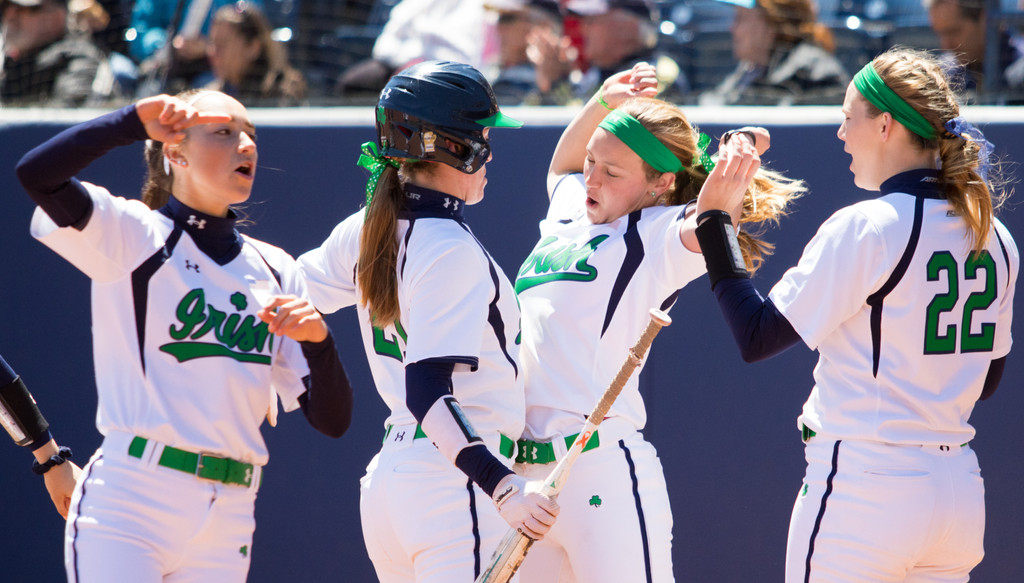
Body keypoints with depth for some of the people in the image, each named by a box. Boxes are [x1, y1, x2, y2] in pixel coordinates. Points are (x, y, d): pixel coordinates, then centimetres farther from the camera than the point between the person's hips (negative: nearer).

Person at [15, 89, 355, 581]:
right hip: (129, 510, -5)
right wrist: (135, 121, -12)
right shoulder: (131, 235, 2)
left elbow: (332, 421, 9)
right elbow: (37, 173, -18)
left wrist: (317, 338, -9)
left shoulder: (275, 271, 15)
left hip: (226, 529, 5)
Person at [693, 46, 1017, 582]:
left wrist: (713, 223, -5)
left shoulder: (863, 228, -13)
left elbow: (756, 338, -11)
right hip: (962, 492, 7)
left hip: (863, 493, -7)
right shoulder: (994, 239, 8)